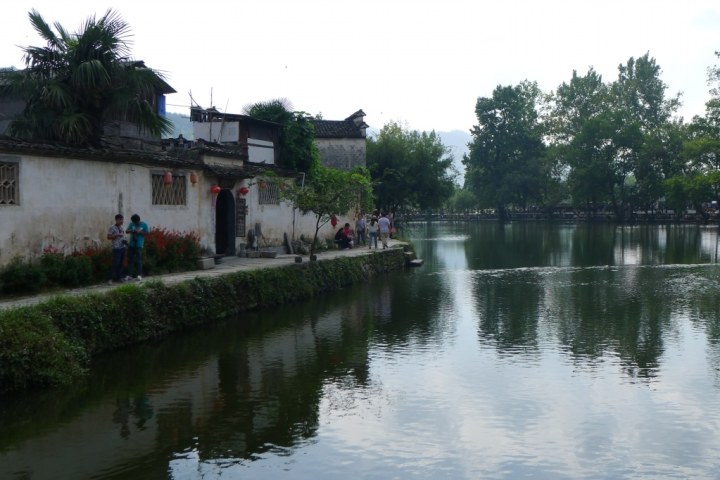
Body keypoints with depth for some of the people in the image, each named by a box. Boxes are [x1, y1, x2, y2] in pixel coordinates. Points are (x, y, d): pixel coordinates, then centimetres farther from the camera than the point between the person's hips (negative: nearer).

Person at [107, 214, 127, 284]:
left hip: (123, 247, 7)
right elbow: (108, 237, -11)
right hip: (116, 248, -7)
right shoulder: (112, 227, -9)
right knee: (115, 263, -10)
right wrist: (117, 235, -21)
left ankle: (119, 276, 16)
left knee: (121, 263, 8)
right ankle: (110, 278, -6)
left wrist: (125, 240, 5)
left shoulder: (121, 227, 13)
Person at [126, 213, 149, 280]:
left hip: (139, 245, -4)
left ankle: (139, 275, -5)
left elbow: (147, 232, -5)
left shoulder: (144, 225, -2)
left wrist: (139, 232, -17)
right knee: (130, 259, 5)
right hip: (131, 244, 4)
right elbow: (127, 231, 9)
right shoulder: (131, 224, 9)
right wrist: (131, 231, -13)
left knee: (138, 260, -7)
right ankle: (128, 275, 8)